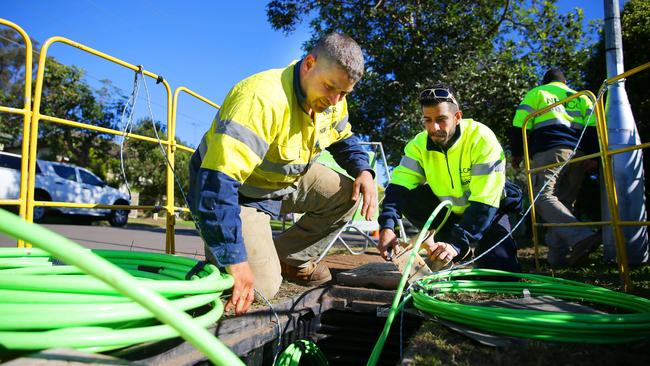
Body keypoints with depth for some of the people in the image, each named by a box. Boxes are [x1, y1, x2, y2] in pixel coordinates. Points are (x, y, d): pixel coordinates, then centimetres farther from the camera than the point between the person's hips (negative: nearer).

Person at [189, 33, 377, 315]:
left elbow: (343, 139, 13)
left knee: (349, 194, -6)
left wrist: (363, 171, -10)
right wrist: (235, 260, -41)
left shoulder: (332, 100, -8)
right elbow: (218, 181, -40)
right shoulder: (263, 99, -35)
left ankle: (290, 259, 8)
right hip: (237, 191, -7)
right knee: (262, 287, -19)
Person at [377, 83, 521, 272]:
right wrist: (387, 226, -42)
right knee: (407, 197, -23)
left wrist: (457, 244, -41)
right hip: (447, 209, 4)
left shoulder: (482, 139, -28)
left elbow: (484, 202, -32)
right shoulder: (420, 144, -16)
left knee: (502, 273, -25)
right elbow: (399, 185, -24)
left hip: (488, 210, -4)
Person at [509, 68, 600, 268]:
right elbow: (595, 126, 14)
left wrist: (516, 153, 11)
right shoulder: (581, 97, 31)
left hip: (549, 149, -5)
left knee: (542, 196, -16)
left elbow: (519, 124, 6)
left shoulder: (537, 93, 20)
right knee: (564, 202, 6)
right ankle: (558, 255, -3)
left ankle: (581, 236, -37)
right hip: (580, 153, 5)